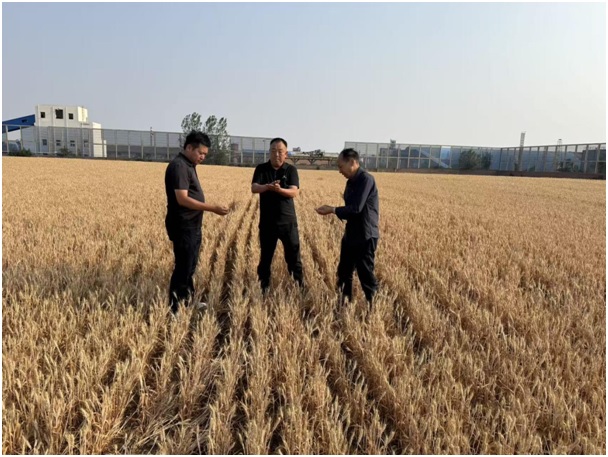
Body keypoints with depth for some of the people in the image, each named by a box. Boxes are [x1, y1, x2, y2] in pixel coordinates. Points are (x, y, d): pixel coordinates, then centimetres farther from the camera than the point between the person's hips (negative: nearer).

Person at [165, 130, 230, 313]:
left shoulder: (188, 165, 14)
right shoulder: (178, 166, -17)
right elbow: (182, 199, -25)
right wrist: (212, 208, -26)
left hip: (192, 226, 10)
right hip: (183, 227, -10)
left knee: (190, 266, 18)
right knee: (183, 267, -3)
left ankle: (187, 300, 32)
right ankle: (174, 308, 9)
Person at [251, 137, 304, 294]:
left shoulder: (291, 170, 0)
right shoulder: (261, 169, 2)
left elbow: (294, 192, -12)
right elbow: (253, 188, -12)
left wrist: (279, 189, -32)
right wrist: (267, 186, -33)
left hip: (288, 221, -1)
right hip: (267, 222, 1)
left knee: (293, 256, 4)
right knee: (265, 256, 11)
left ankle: (300, 287, 17)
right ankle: (264, 287, 25)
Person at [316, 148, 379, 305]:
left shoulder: (366, 179, -18)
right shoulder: (351, 182, 9)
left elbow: (356, 208, -23)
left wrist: (332, 210, -16)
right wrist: (333, 210, 3)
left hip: (365, 236, -9)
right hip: (351, 234, 9)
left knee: (365, 273, 0)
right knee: (344, 272, 16)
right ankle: (345, 302, 32)